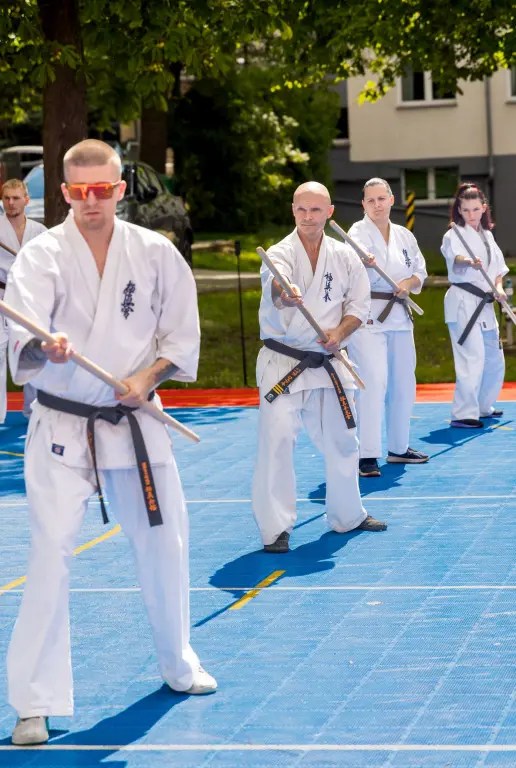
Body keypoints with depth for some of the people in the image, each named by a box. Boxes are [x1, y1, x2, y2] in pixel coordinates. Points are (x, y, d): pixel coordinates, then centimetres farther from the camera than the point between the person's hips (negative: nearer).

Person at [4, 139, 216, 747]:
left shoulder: (154, 253, -2)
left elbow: (181, 335, 4)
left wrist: (147, 378, -12)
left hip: (134, 420, 3)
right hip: (61, 426, -3)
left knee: (164, 546, 15)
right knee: (51, 556, -11)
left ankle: (177, 662, 39)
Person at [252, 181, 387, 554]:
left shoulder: (345, 256, 2)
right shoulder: (280, 254, -11)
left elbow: (359, 305, 6)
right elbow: (276, 289, -32)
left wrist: (339, 332, -13)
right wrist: (286, 296, -56)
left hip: (329, 363, 4)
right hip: (283, 363, -4)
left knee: (341, 440, 15)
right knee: (276, 442, -14)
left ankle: (348, 516, 35)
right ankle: (275, 527, -7)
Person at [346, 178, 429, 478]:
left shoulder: (404, 236, 11)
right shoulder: (359, 232, -8)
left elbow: (420, 271, 16)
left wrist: (408, 283, -6)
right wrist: (364, 262, -51)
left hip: (399, 315, 7)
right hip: (368, 316, -7)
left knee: (403, 383, 14)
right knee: (373, 383, -16)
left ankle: (399, 447, 29)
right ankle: (367, 455, -15)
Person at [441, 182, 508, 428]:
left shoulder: (487, 235, 15)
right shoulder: (454, 235, -9)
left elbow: (498, 267, 21)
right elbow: (455, 256, -30)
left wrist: (499, 287, 1)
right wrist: (470, 262, -52)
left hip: (485, 304, 8)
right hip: (463, 303, -8)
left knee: (494, 359, 16)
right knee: (472, 359, -19)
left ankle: (483, 407, 32)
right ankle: (463, 414, -16)